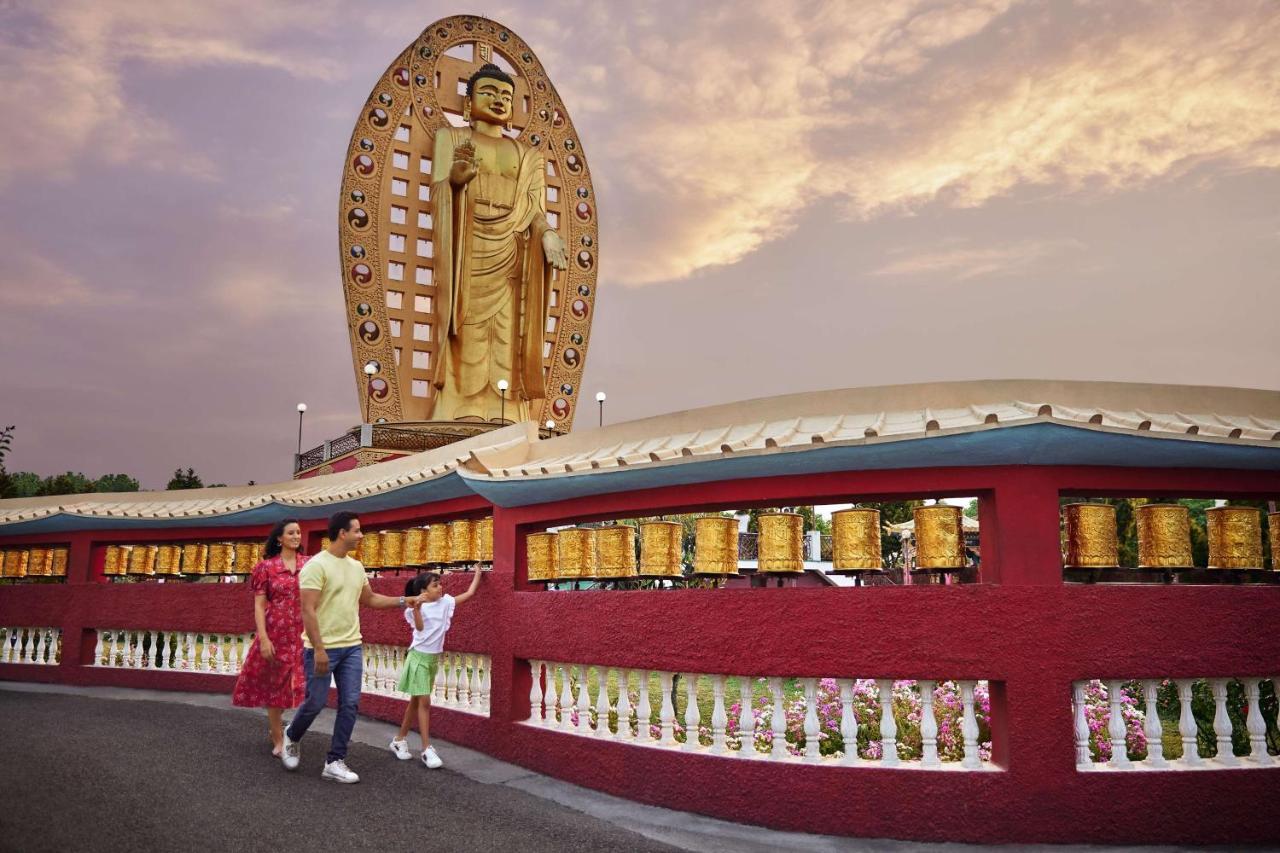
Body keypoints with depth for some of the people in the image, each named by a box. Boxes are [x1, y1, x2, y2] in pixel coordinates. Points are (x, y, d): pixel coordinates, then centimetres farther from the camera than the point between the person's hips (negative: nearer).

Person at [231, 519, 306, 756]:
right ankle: (278, 739, 20)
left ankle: (274, 723, 32)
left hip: (302, 636, 2)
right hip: (276, 635, -2)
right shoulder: (266, 566, -1)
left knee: (298, 686, 5)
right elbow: (259, 606, -4)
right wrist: (263, 639, -11)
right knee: (275, 685, 7)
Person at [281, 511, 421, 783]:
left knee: (350, 704, 3)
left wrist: (403, 600, 11)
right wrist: (319, 649, -22)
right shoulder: (316, 565, -15)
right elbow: (308, 611, -18)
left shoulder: (356, 566, 10)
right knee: (316, 703, 5)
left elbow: (370, 599, 21)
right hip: (323, 648, -7)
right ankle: (291, 738, 36)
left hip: (352, 647, 7)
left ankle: (335, 762, 12)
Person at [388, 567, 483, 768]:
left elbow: (469, 593, 8)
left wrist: (478, 573, 12)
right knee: (424, 702, -7)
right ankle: (427, 749, -4)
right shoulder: (419, 606, -13)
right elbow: (419, 627, -28)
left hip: (433, 658, 7)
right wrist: (416, 607, -40)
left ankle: (399, 740, 27)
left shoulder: (446, 602, 3)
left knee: (416, 702, 14)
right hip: (419, 657, -7)